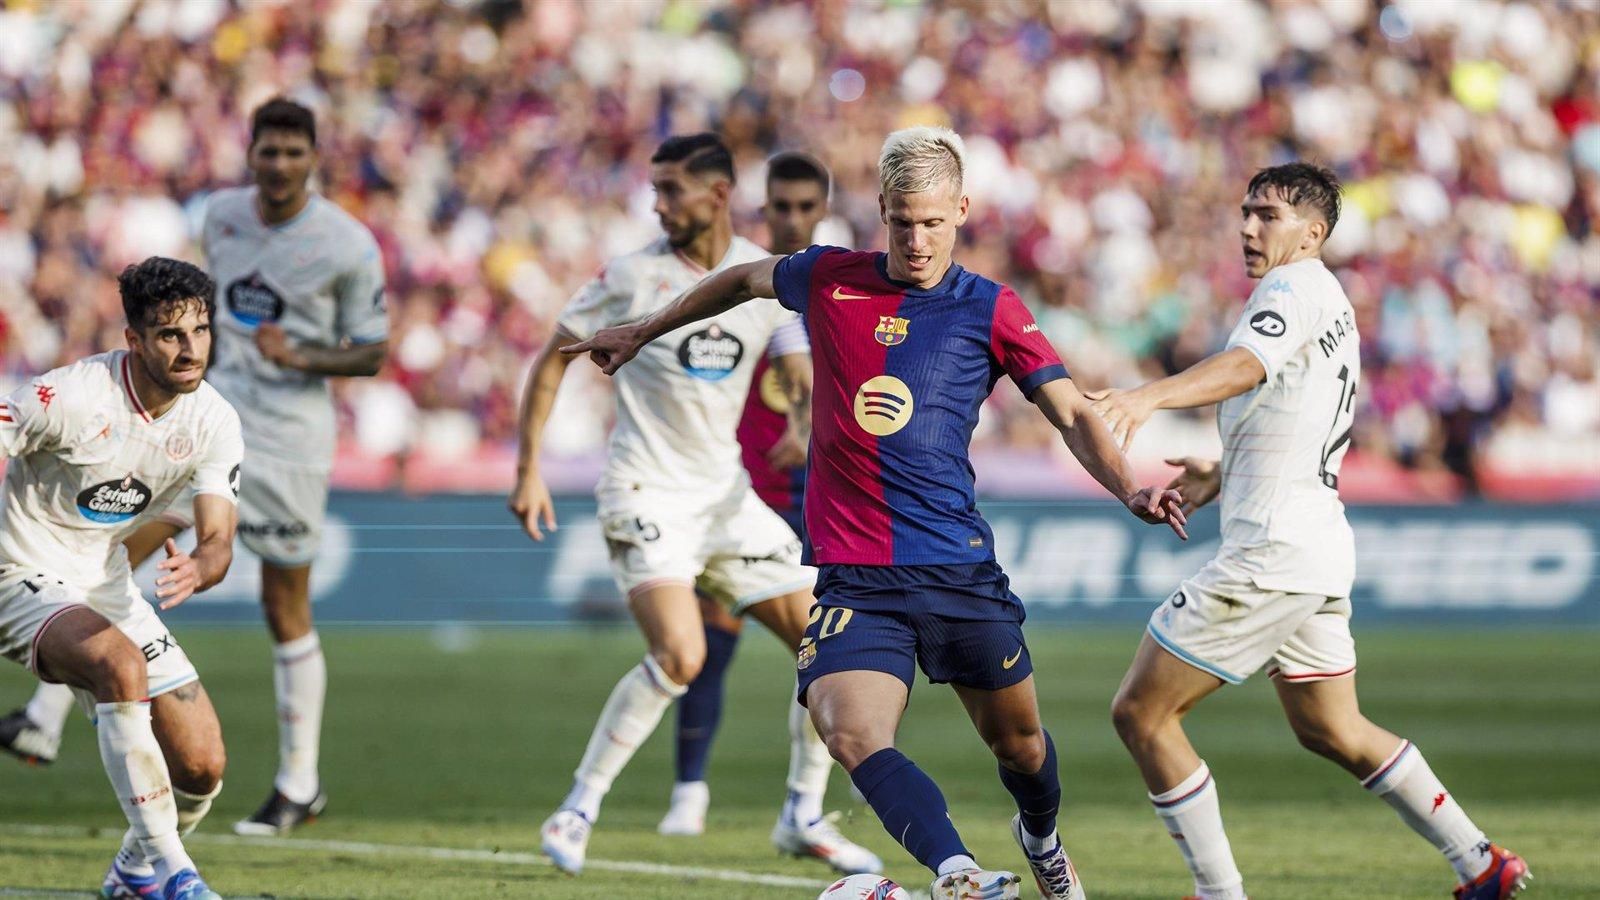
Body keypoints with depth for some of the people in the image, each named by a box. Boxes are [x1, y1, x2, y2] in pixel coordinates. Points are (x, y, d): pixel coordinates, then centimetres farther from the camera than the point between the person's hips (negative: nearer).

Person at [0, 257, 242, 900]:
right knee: (123, 665, -37)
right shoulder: (72, 397, -24)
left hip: (106, 582, 6)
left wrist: (197, 570, -36)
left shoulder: (214, 422, -7)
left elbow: (218, 541, -12)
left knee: (203, 768, 0)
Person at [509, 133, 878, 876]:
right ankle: (577, 812, -13)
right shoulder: (634, 276, -8)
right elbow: (552, 360, 0)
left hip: (726, 493, 5)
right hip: (646, 494, -5)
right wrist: (529, 471, -6)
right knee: (680, 655, -25)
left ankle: (802, 817, 17)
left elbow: (804, 383, -1)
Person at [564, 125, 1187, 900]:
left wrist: (1129, 489, -20)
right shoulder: (826, 280, 5)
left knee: (1016, 740, 13)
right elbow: (744, 280, 27)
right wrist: (642, 332, 37)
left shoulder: (992, 311, 1)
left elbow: (1073, 416, -1)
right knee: (853, 735, -26)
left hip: (960, 568, 0)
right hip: (851, 575, 0)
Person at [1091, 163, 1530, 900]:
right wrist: (1221, 477, 19)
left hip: (1271, 554, -10)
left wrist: (1149, 397, -47)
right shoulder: (1328, 305, 21)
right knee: (1333, 732, 23)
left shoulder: (1298, 286, -10)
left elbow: (1246, 366, -32)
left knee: (1141, 713, -5)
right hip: (1319, 547, 10)